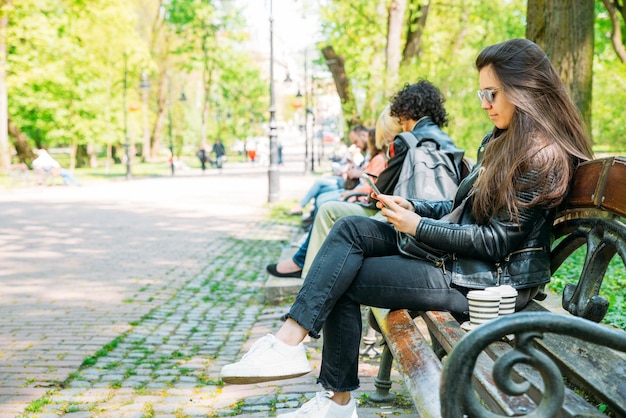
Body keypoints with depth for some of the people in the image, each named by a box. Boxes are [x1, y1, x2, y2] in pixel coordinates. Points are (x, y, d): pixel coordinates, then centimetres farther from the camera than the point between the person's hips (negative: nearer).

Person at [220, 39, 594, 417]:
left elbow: (496, 242, -19)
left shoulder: (543, 158, -16)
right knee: (352, 228, -8)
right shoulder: (502, 141, 15)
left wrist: (418, 227, -13)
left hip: (488, 281, -10)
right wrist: (412, 207, 3)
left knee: (343, 281, -14)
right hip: (457, 256, 10)